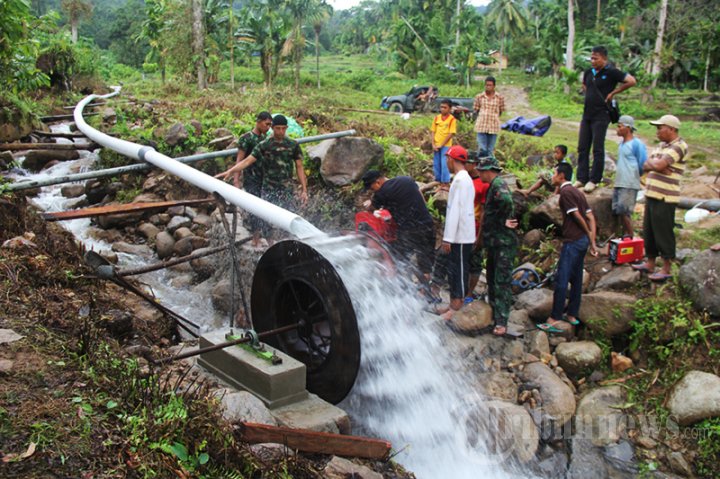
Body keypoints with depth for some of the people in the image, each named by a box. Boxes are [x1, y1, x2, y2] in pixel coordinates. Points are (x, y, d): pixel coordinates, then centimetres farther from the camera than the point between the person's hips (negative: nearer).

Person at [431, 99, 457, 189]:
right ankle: (438, 181, 20)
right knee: (436, 164, 8)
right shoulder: (437, 118, 7)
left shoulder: (452, 119, -6)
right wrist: (433, 144, -5)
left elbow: (451, 134, -10)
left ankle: (445, 183, -1)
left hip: (446, 146, -5)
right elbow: (432, 132, 7)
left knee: (444, 164, -7)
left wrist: (441, 145, -12)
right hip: (436, 146, 5)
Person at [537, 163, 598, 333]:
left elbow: (577, 216, -14)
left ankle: (554, 320, -8)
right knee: (576, 279, 14)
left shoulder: (565, 192, -11)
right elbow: (590, 218, 12)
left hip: (572, 241, -10)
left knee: (561, 280, -8)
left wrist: (590, 237, -3)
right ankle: (572, 315, 22)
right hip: (582, 241, 10)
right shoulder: (578, 192, 16)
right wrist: (592, 242, 9)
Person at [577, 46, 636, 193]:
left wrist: (613, 93, -10)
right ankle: (582, 178, 14)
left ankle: (594, 180, 5)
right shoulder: (589, 72, 11)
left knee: (597, 149, -2)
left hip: (601, 116, -7)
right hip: (586, 114, 7)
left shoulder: (611, 72, -9)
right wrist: (588, 95, 13)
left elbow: (632, 81, -15)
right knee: (582, 148, 7)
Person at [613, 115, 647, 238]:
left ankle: (631, 237, 3)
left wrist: (635, 176, 4)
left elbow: (643, 165, -10)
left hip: (629, 185, -8)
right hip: (618, 183, 8)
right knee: (618, 211, 9)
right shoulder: (622, 144, 15)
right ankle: (625, 236, 18)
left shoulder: (637, 144, -11)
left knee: (624, 212, -8)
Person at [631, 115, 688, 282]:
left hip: (665, 198, -9)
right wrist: (656, 166, -8)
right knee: (648, 231, 15)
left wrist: (651, 162, -1)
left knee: (664, 234, -3)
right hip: (652, 194, 9)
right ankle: (650, 263, 27)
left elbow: (658, 165, -22)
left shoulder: (679, 146, -11)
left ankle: (666, 269, 5)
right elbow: (645, 166, 11)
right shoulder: (661, 145, 17)